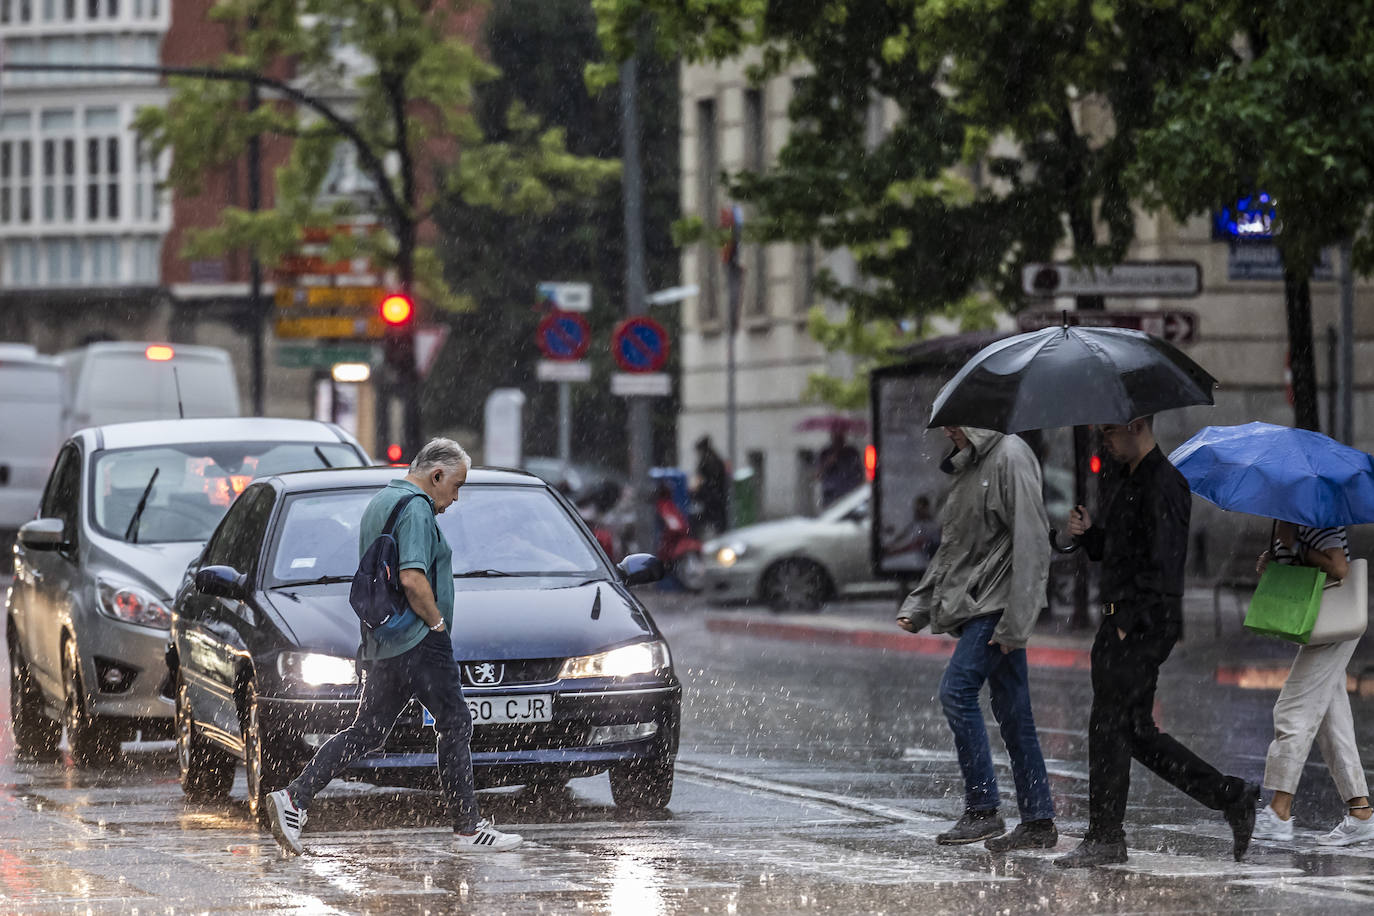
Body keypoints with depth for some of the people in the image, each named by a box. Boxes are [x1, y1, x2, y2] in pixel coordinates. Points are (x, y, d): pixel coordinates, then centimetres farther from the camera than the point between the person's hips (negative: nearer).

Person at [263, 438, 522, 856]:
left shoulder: (379, 503, 20)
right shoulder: (415, 508, -13)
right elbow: (412, 579, -25)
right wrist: (437, 622, -11)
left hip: (380, 645, 10)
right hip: (417, 642, -10)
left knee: (365, 732, 9)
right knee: (455, 725, -1)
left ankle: (293, 798, -2)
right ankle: (468, 828, 1)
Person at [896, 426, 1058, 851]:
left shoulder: (1010, 458, -11)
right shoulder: (968, 467, 19)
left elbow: (1030, 543, -16)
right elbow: (952, 548, 25)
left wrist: (1015, 621, -21)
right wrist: (918, 606, 16)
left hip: (999, 604, -9)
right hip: (978, 606, 9)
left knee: (957, 690, -16)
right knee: (1011, 711, 7)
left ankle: (982, 810, -13)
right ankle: (1038, 821, 7)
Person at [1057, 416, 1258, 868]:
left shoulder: (1163, 484, -13)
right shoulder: (1130, 482, 19)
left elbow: (1162, 564, -20)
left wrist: (1130, 624, -22)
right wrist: (1088, 533, 5)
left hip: (1143, 626, -10)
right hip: (1121, 623, 10)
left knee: (1109, 725, -7)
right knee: (1137, 732, 10)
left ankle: (1105, 839, 0)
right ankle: (1231, 797, 14)